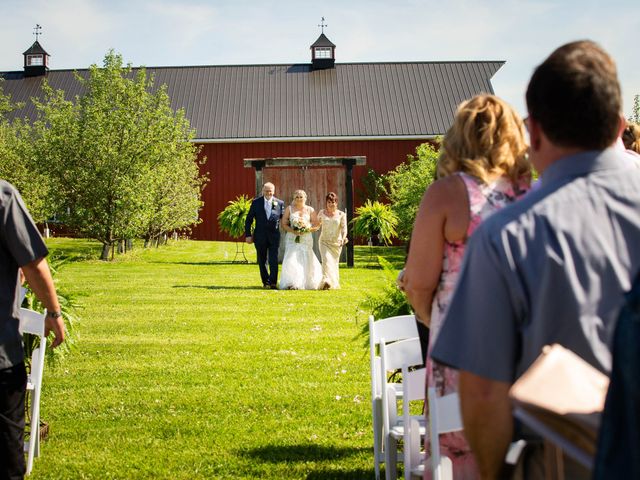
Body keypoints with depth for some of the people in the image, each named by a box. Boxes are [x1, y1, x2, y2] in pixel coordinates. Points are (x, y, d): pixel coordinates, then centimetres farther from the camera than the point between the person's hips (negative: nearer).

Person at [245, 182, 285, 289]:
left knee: (273, 261, -8)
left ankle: (273, 283, -6)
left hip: (274, 236, -1)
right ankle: (265, 281, 22)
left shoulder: (280, 203, 1)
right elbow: (249, 220, 3)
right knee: (262, 261, 10)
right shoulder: (256, 202, 1)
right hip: (260, 236, 1)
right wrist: (248, 235, -2)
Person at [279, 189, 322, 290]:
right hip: (292, 239, 0)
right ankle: (293, 284, -17)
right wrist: (293, 231, -14)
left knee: (306, 261, -1)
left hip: (306, 239, 1)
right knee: (292, 259, -14)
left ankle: (307, 283, 13)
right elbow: (284, 224, 3)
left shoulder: (310, 210, 8)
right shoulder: (289, 209, 8)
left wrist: (307, 230, -13)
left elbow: (316, 225, 5)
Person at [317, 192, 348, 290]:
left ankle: (334, 283, 21)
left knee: (334, 262, 9)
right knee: (326, 260, -20)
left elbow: (344, 228, -8)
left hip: (337, 242, 1)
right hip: (324, 241, -1)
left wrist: (343, 238, -27)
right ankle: (326, 282, -33)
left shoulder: (341, 214, 1)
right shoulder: (321, 213, 5)